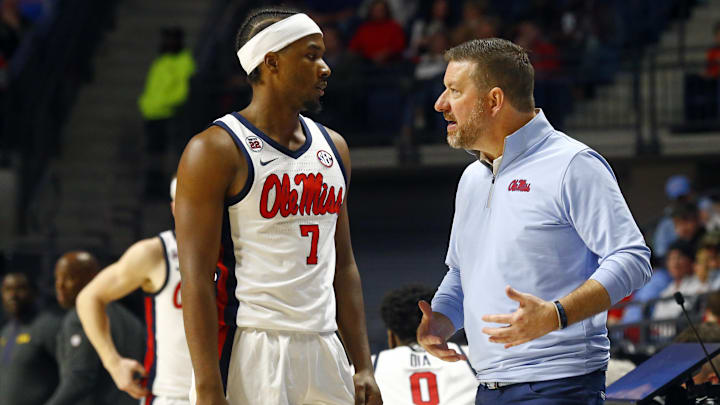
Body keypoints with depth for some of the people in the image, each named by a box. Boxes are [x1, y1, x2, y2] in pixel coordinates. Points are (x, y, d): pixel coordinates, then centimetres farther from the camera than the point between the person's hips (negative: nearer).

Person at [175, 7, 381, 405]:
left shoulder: (332, 147, 14)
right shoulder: (215, 150, -8)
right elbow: (196, 279, -13)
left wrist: (363, 367, 12)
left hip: (321, 351, 6)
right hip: (247, 355, -6)